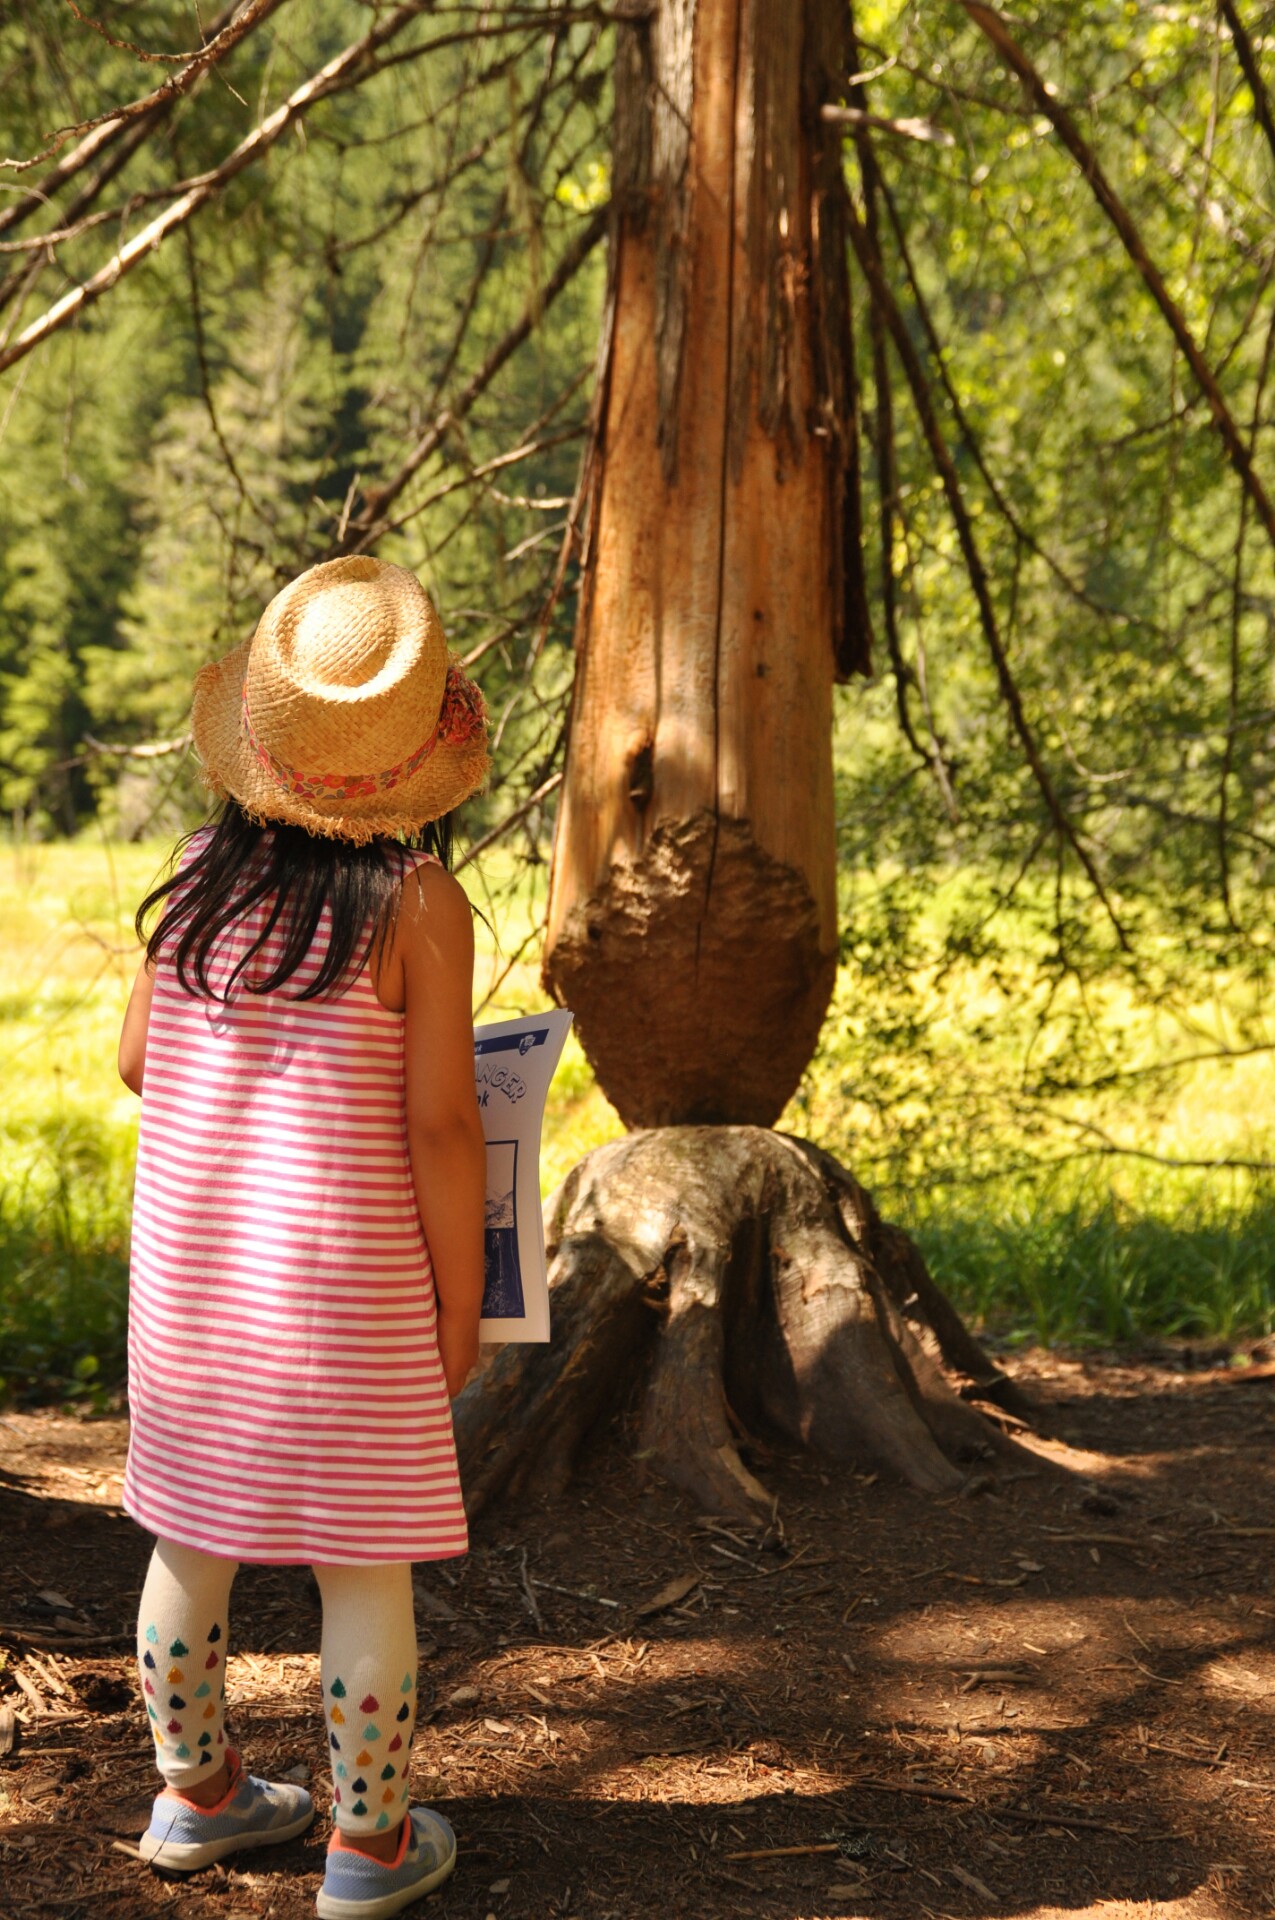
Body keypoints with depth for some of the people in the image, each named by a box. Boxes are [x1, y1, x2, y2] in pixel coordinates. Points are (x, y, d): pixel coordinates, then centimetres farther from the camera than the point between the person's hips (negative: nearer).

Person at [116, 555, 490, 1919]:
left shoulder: (203, 873, 0)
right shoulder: (417, 901, -15)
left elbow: (136, 1056, 9)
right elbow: (440, 1124, -15)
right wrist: (460, 1306, -5)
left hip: (185, 1258, 6)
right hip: (341, 1280, -5)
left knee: (193, 1537, 19)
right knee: (363, 1565, 9)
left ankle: (194, 1793, 37)